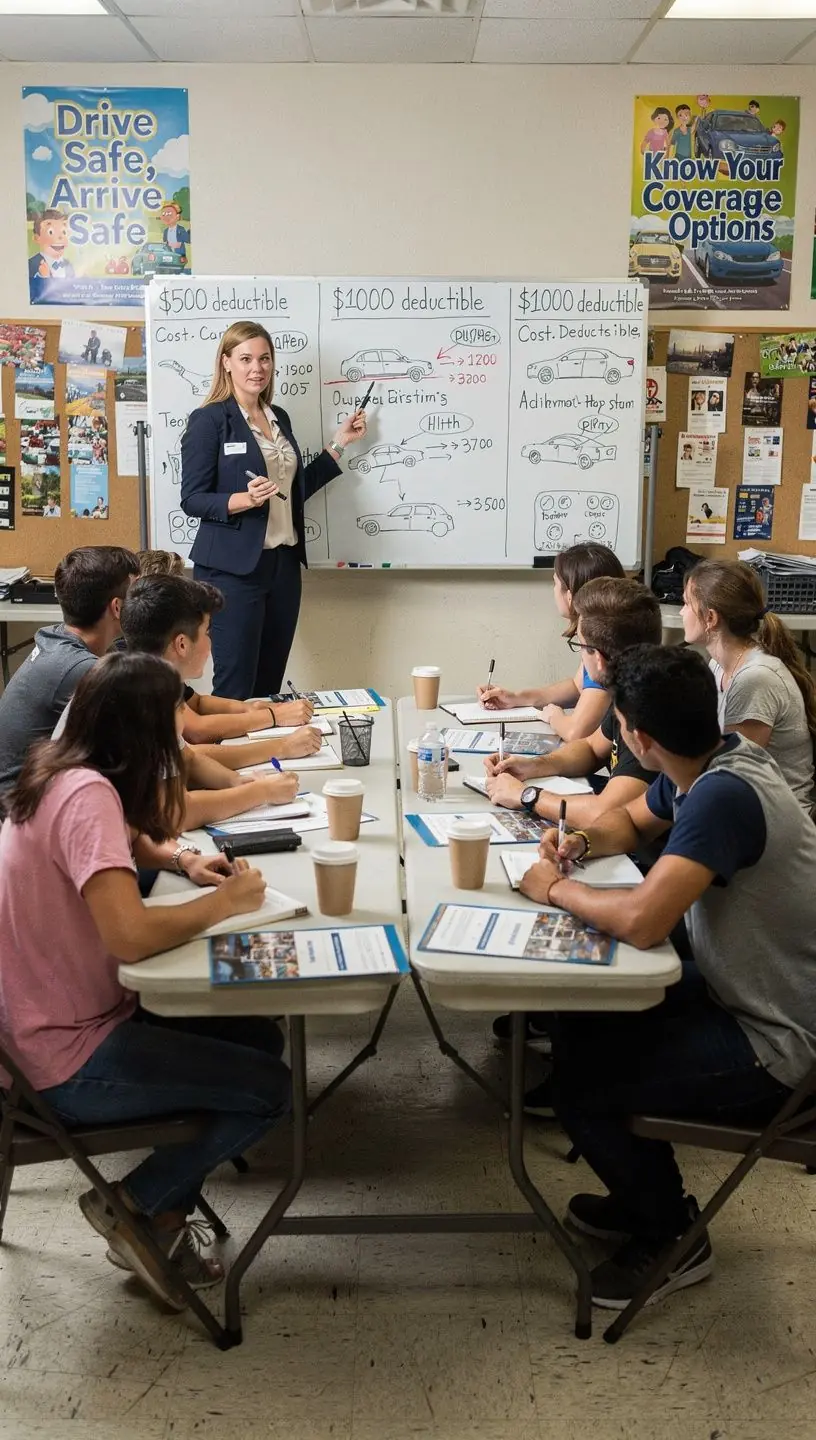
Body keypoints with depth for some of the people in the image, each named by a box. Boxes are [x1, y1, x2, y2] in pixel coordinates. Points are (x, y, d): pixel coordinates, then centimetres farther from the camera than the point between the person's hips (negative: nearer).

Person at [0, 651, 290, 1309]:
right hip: (67, 1062, -10)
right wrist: (224, 903, -18)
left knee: (261, 1037, 12)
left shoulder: (63, 772, 3)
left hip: (73, 1014, 10)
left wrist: (181, 859, 3)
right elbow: (130, 935, -36)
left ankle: (163, 1212, 17)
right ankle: (132, 1205, 10)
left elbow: (125, 838, 24)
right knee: (270, 1088, -7)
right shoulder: (86, 795, -26)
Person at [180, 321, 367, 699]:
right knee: (234, 688, -6)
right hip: (233, 569, -6)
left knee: (269, 686, 9)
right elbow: (192, 499, -10)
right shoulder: (209, 420, -7)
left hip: (284, 565, 7)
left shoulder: (279, 417, 13)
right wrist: (245, 499, -26)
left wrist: (339, 443, 19)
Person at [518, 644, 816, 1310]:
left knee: (581, 1087, -7)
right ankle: (649, 1197, 32)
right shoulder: (708, 764, -2)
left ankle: (671, 1237, 17)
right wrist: (580, 843, -3)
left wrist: (557, 888, -21)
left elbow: (642, 920, -40)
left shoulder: (723, 795, -31)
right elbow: (630, 821, 19)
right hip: (737, 990, 10)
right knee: (583, 1026, 16)